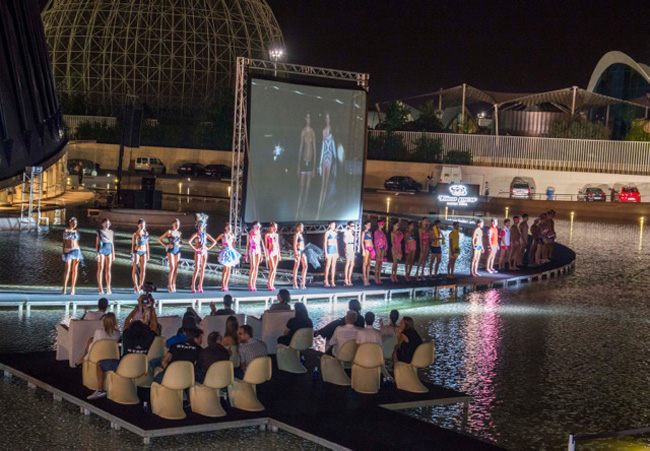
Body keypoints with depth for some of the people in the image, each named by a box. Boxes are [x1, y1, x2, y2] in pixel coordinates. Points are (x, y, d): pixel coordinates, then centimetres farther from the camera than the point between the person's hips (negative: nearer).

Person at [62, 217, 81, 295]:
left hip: (76, 250, 3)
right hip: (68, 251, -3)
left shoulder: (76, 232, 13)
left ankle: (72, 289, 3)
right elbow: (64, 242, 5)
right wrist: (63, 252, -4)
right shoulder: (66, 231, 5)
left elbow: (77, 243, 14)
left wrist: (79, 254, 8)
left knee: (75, 270, 0)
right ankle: (64, 288, -8)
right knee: (68, 270, -12)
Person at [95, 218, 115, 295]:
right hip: (101, 250, -5)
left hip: (109, 250, 5)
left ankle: (108, 288, 5)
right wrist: (97, 253, -9)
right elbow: (97, 243, -1)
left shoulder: (111, 232, 14)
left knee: (108, 269, 3)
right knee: (100, 269, -4)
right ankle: (100, 288, -4)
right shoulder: (99, 232, 1)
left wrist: (113, 254, 16)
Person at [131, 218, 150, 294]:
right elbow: (133, 245, -3)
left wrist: (147, 254, 15)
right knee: (135, 269, -1)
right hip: (137, 252, -4)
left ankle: (140, 286, 6)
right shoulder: (135, 234, -3)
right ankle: (136, 286, 4)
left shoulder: (146, 233, 11)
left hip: (143, 252, 4)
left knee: (143, 270, -1)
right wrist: (132, 254, -8)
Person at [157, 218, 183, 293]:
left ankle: (173, 285, 9)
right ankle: (169, 285, -9)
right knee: (172, 267, -13)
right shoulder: (169, 232, -3)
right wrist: (166, 246, -10)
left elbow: (181, 242, 24)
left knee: (176, 268, 3)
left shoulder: (179, 233, 11)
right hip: (170, 251, -5)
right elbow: (159, 239, -2)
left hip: (177, 250, 5)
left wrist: (180, 245, 2)